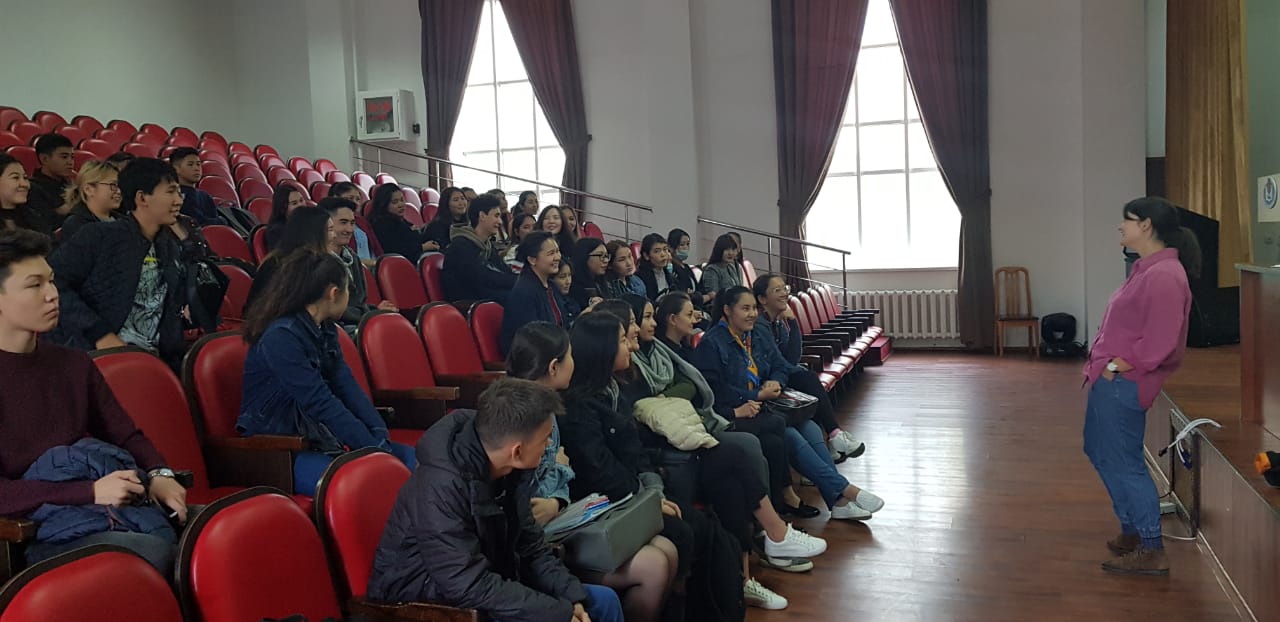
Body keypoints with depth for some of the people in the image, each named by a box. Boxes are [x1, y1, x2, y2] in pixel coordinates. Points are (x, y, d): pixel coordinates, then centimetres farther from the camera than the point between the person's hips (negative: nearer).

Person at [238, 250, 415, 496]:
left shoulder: (326, 330, 8)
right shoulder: (280, 337, -18)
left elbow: (348, 387, 0)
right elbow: (320, 402, -23)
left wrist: (381, 439, -13)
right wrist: (373, 448, -23)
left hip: (322, 438, 9)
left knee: (413, 458, -8)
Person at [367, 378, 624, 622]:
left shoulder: (508, 470, -5)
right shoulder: (441, 487, -30)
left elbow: (530, 546, 5)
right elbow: (470, 586, -31)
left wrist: (572, 597, -10)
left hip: (487, 582, 8)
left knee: (603, 600, 4)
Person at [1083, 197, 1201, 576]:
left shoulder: (1164, 275, -20)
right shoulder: (1146, 268, 12)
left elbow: (1160, 342, -25)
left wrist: (1119, 366, -17)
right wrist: (1103, 364, 11)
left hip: (1123, 385, -11)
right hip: (1109, 381, 11)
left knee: (1124, 463, -2)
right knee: (1100, 452, 21)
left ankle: (1152, 552, 9)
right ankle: (1132, 531, 34)